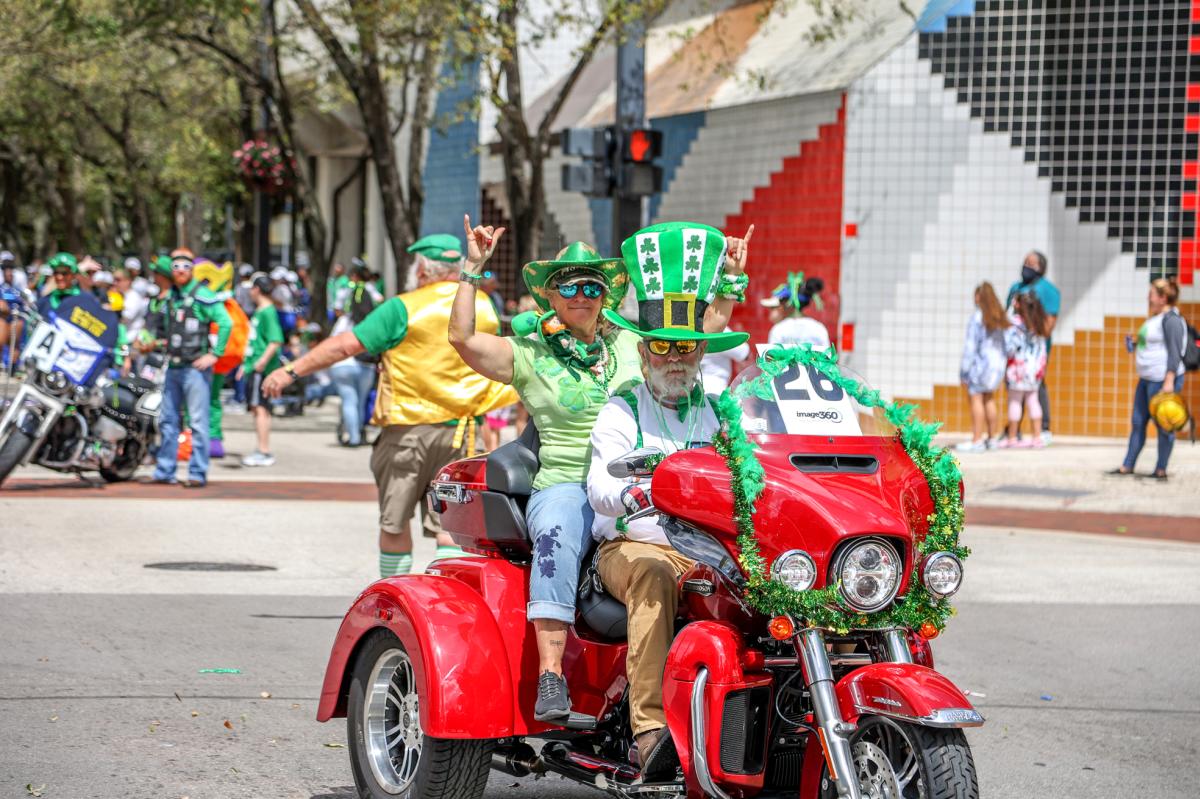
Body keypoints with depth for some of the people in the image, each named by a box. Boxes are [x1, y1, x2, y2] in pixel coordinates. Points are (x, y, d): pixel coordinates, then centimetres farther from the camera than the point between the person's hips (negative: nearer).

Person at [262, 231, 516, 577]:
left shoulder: (404, 308, -9)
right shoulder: (482, 306, 5)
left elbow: (346, 344, -12)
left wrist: (292, 371, -9)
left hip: (409, 428, -4)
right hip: (458, 431, 4)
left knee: (394, 520, 10)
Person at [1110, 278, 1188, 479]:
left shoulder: (1171, 320, -14)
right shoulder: (1155, 318, 17)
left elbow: (1175, 352, -19)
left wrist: (1169, 381, -24)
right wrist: (1136, 344, 14)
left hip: (1163, 379, -10)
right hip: (1147, 379, 10)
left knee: (1162, 424, -3)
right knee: (1138, 422, 11)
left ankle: (1161, 469, 4)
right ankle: (1128, 466, 16)